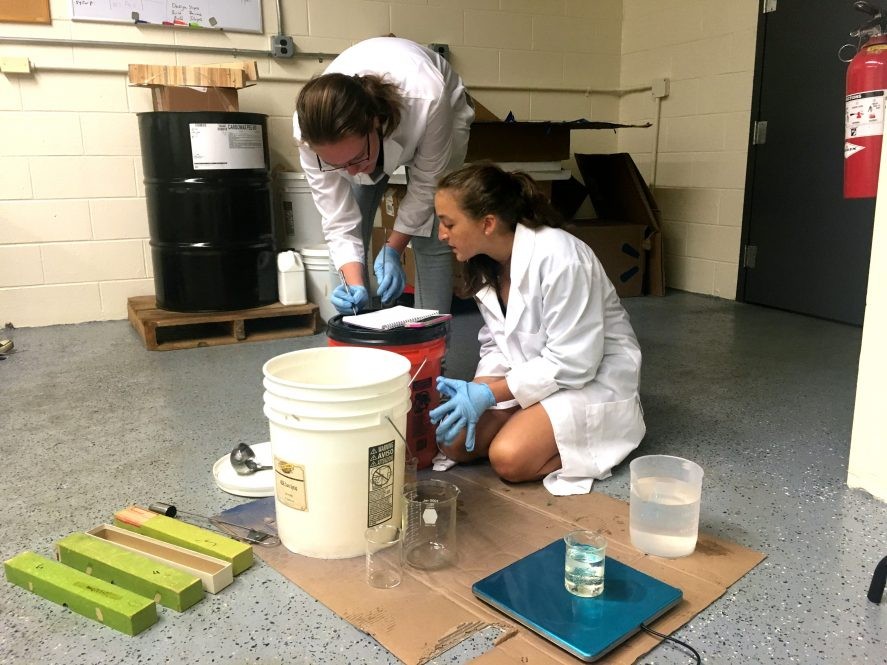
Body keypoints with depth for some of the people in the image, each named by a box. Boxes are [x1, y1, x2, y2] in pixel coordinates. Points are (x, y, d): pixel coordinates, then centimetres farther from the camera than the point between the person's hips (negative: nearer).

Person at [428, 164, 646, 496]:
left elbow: (571, 363, -26)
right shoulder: (486, 263, -1)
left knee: (509, 457, -26)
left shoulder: (559, 258, -27)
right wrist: (474, 391, -15)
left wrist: (487, 393, -25)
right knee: (453, 441, -9)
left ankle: (592, 437, -3)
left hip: (592, 378, -7)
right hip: (532, 375, 8)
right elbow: (496, 344, 5)